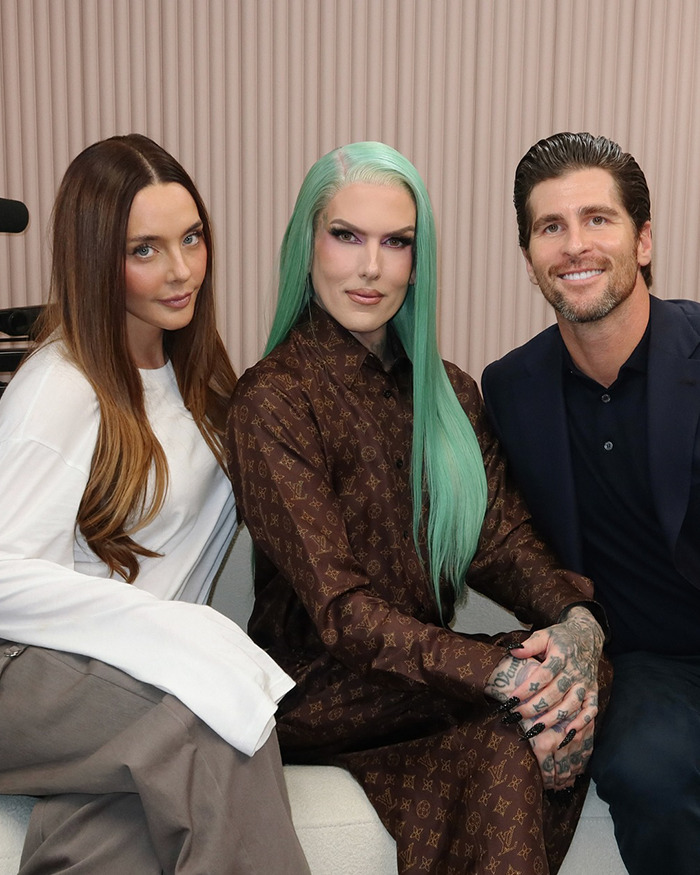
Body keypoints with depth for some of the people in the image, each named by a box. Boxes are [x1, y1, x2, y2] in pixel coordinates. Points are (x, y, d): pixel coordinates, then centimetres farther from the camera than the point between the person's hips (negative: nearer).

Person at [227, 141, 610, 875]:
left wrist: (576, 620, -22)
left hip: (421, 666, 6)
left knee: (572, 685, -23)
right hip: (314, 693, -6)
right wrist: (500, 674, -32)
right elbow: (340, 611, -20)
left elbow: (502, 539, -1)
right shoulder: (273, 402, -13)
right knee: (525, 703, -27)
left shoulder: (448, 393, 9)